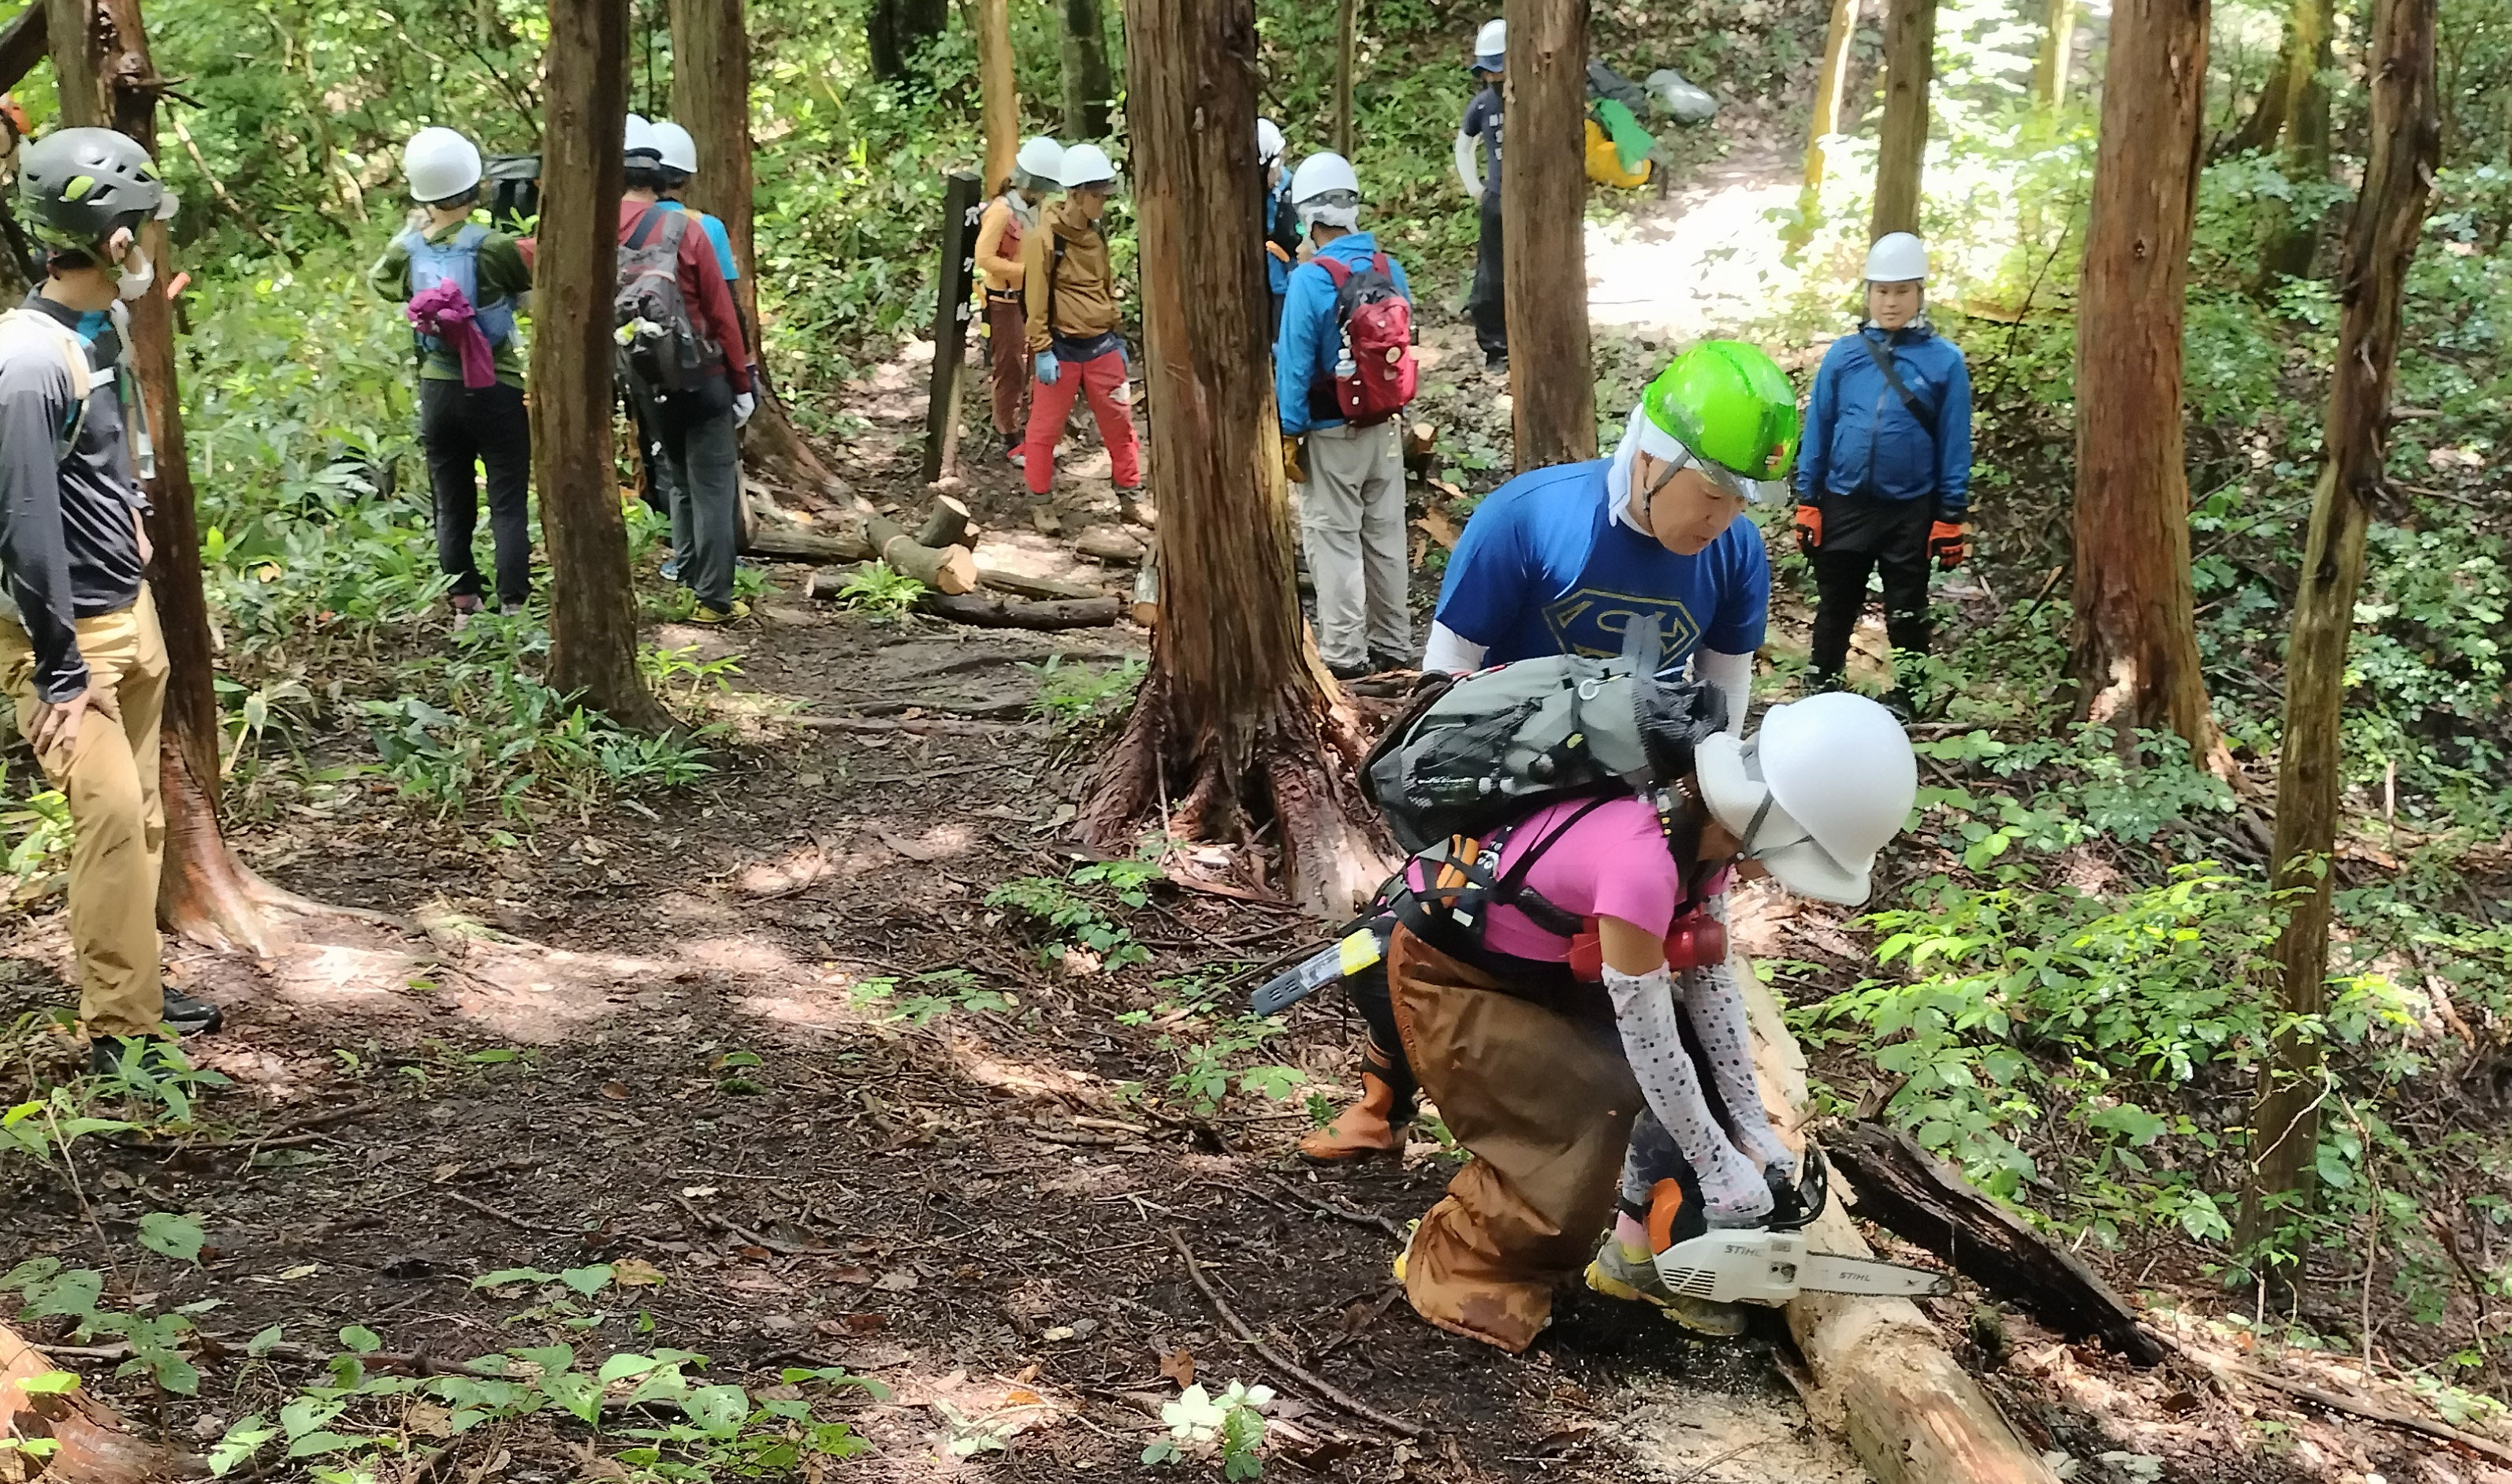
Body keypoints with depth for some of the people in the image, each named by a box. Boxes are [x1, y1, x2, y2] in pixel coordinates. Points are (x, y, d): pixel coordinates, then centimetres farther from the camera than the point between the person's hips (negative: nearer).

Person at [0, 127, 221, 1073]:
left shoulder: (102, 329, 6)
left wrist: (139, 618, 18)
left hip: (129, 611, 9)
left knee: (141, 817, 14)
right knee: (111, 813, -10)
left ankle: (132, 985, 27)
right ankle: (118, 1032, -3)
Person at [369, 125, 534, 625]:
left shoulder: (407, 251, -2)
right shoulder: (492, 246, -16)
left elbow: (379, 278, 20)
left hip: (438, 393, 4)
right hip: (497, 392, -4)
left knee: (452, 508, 12)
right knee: (509, 506, 1)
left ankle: (464, 608, 17)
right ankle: (513, 607, -1)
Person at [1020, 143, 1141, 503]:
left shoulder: (1096, 235, 9)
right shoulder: (1045, 237, -13)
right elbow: (1035, 298, -13)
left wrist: (1116, 336, 19)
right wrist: (1042, 351, -15)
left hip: (1101, 345, 6)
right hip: (1062, 348, -6)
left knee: (1118, 420, 9)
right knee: (1046, 425, 4)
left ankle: (1130, 488, 20)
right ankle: (1038, 495, 16)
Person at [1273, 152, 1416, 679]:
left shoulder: (1310, 280, -19)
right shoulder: (1390, 270, -1)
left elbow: (1295, 365, -16)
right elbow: (1405, 347, 7)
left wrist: (1289, 435, -8)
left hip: (1333, 436, -6)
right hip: (1387, 428, 6)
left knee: (1335, 541, 3)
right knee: (1386, 536, 14)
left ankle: (1344, 652, 6)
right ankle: (1392, 643, 23)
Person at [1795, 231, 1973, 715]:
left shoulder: (1944, 360, -5)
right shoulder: (1843, 354, 0)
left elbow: (1954, 445, -2)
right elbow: (1817, 431, 4)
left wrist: (1952, 517, -3)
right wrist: (1807, 503, 2)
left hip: (1911, 510, -2)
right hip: (1844, 504, 2)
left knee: (1907, 615, 10)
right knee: (1834, 608, 13)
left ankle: (1904, 701, 23)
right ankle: (1819, 693, 26)